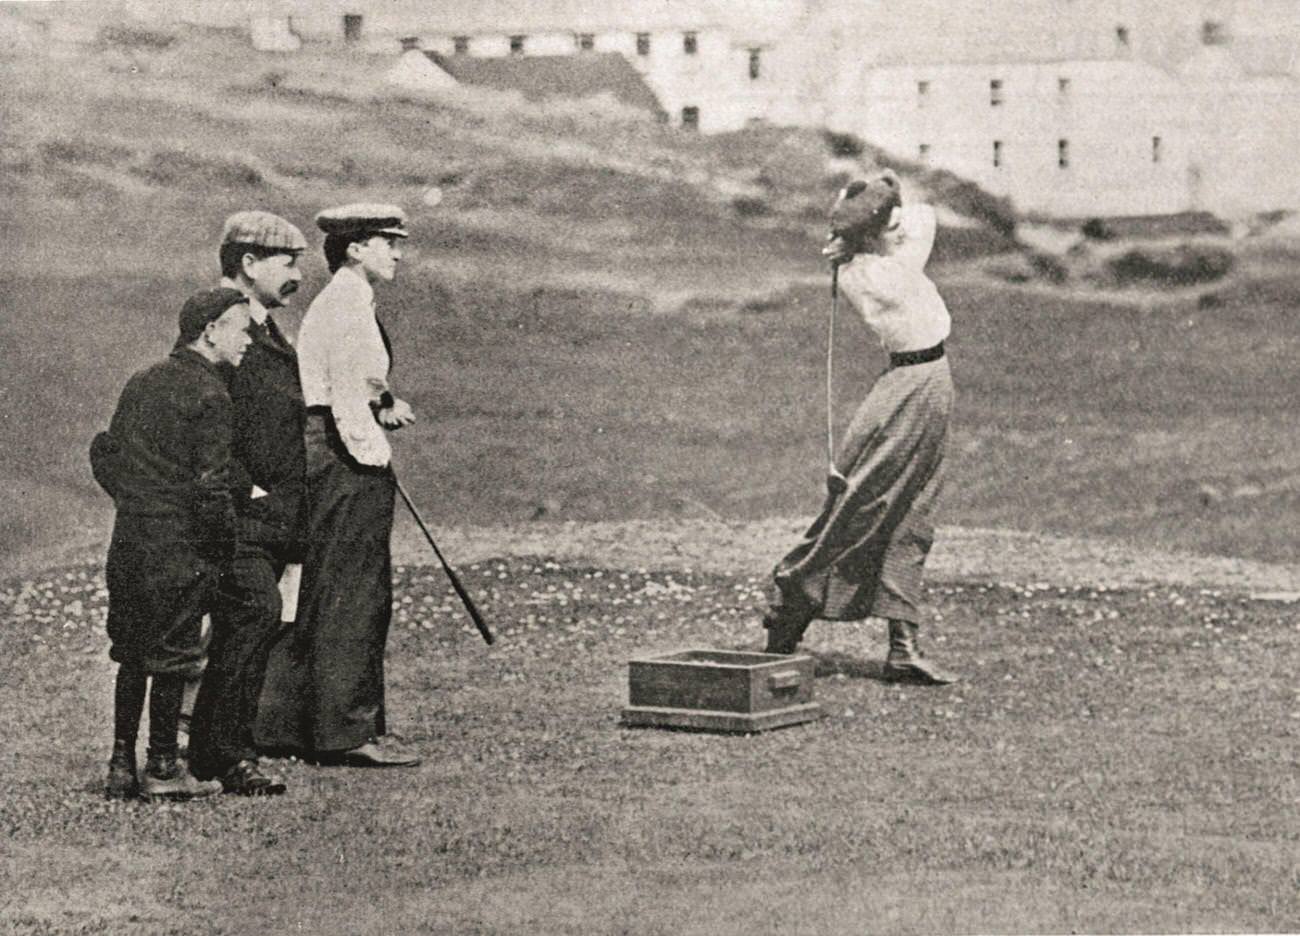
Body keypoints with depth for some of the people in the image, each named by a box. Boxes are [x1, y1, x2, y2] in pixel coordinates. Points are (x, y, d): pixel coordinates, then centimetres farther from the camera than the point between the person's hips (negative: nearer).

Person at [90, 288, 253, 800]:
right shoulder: (208, 394, -12)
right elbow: (210, 482, -17)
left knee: (132, 654, 13)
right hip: (179, 544, -7)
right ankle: (162, 769, 7)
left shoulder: (142, 382, 13)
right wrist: (223, 546, -7)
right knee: (171, 656, 1)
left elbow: (104, 453, 15)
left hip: (127, 539, 7)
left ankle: (121, 765, 16)